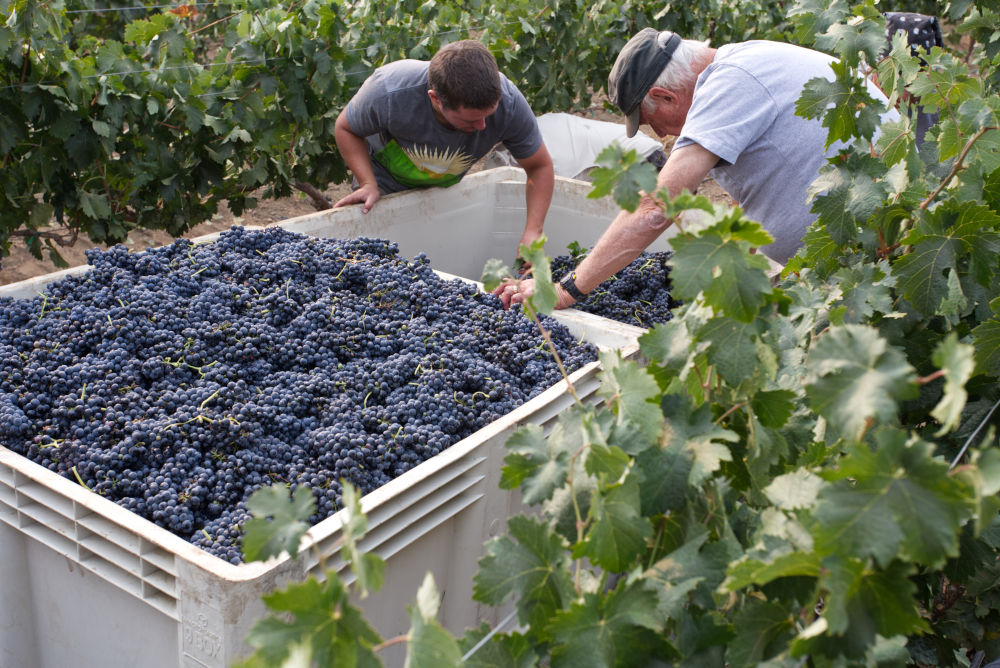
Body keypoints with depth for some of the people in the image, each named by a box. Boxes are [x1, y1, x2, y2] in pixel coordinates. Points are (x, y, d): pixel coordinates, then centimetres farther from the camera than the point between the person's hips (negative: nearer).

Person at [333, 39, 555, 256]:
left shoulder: (509, 103, -36)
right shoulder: (389, 93, -41)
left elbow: (540, 167, -20)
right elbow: (346, 128, -18)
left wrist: (532, 232, -32)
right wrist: (368, 185, -32)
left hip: (449, 186, 2)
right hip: (386, 181, -2)